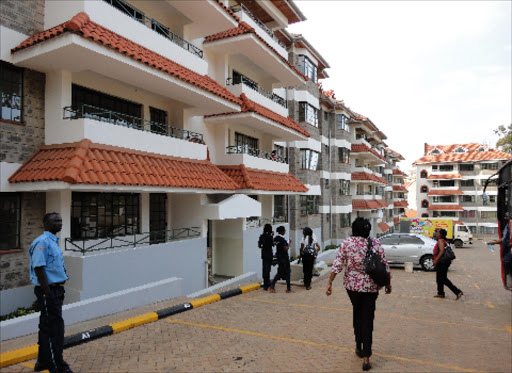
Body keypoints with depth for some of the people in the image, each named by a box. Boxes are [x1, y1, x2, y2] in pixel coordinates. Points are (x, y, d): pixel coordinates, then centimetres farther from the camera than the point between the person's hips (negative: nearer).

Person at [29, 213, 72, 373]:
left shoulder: (53, 241, 14)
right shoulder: (42, 242, -17)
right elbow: (39, 269, -23)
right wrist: (48, 294, -22)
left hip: (55, 289, 10)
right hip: (48, 290, -10)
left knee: (47, 327, 18)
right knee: (55, 327, -3)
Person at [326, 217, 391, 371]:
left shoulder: (346, 243, -7)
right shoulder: (376, 243, -4)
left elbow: (337, 265, -10)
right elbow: (385, 266, -1)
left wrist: (330, 283, -5)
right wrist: (388, 283, 13)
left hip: (352, 285, 1)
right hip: (371, 287, 0)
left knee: (357, 314, 22)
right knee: (367, 319, 7)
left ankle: (359, 347, 33)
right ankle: (366, 357, 6)